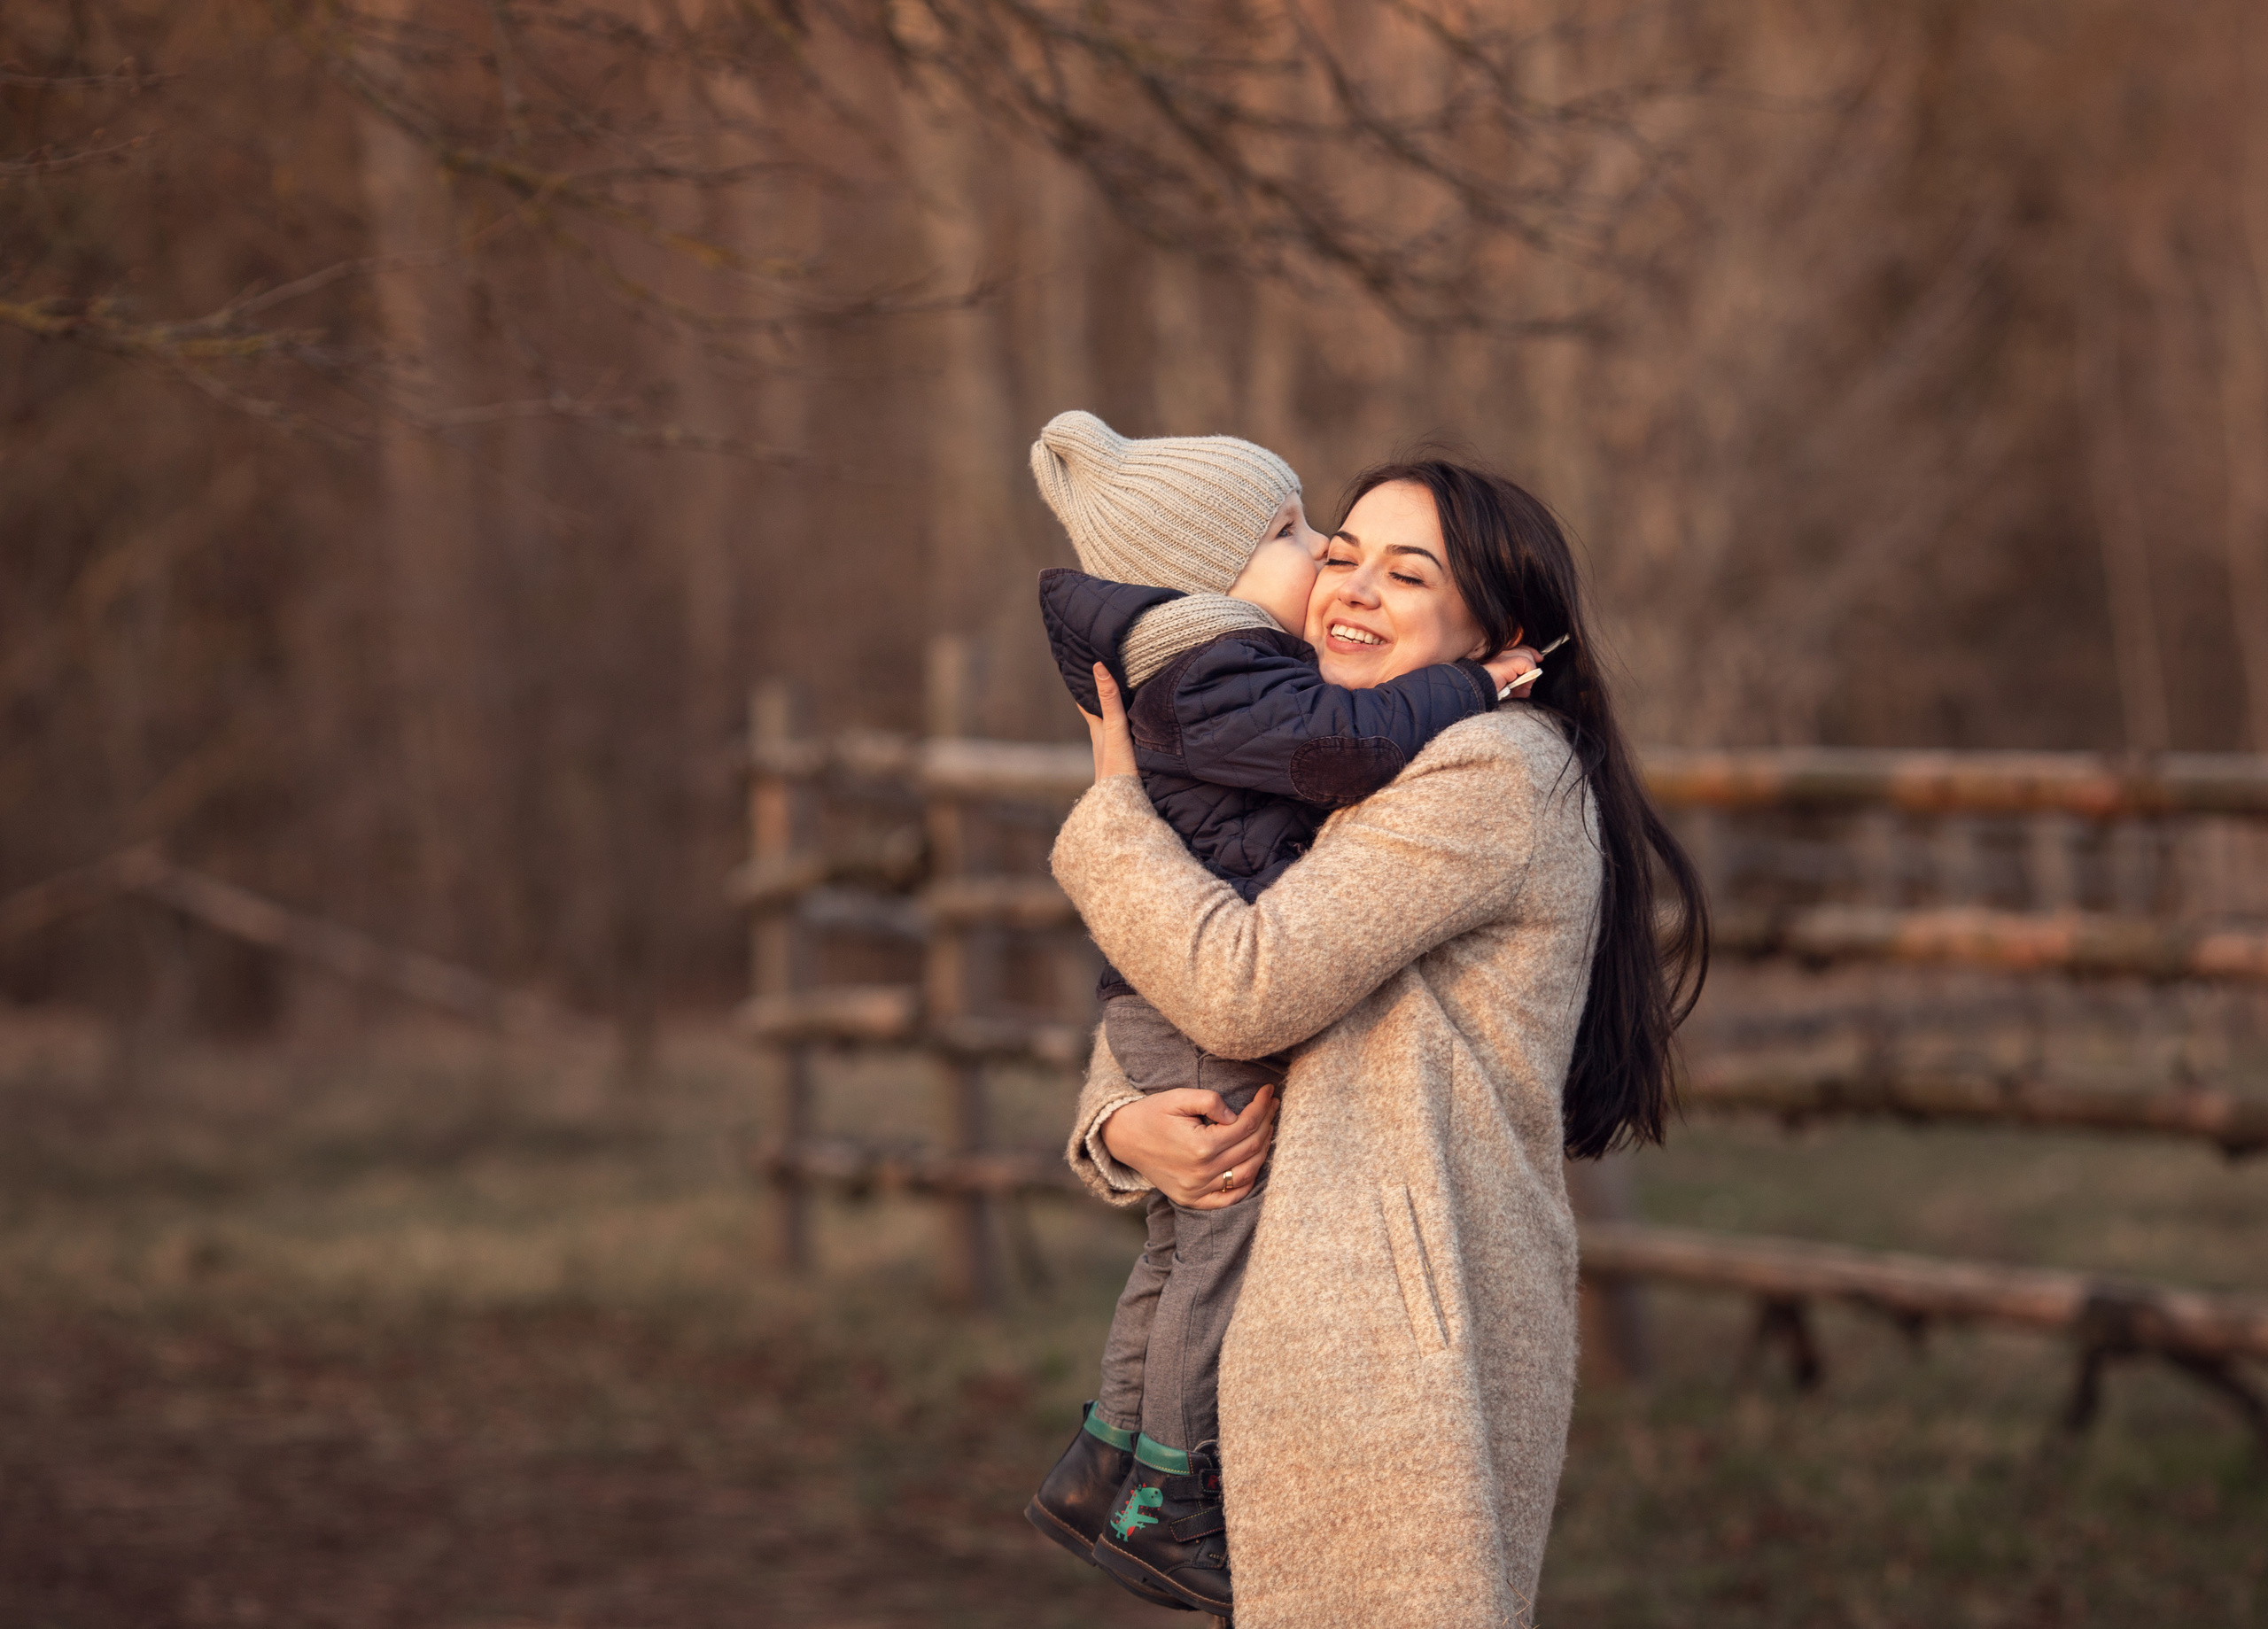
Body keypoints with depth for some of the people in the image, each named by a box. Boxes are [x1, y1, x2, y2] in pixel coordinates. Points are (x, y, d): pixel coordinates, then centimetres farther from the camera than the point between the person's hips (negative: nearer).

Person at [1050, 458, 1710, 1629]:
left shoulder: (1496, 773, -10)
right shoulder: (1336, 797, 21)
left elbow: (1242, 987, -16)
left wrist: (1114, 803, -2)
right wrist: (1120, 1128, -3)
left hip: (1395, 1345, -10)